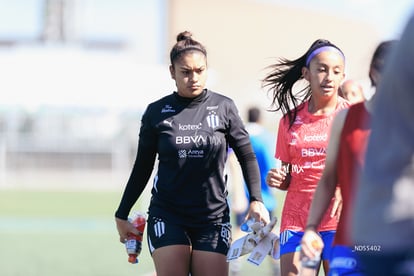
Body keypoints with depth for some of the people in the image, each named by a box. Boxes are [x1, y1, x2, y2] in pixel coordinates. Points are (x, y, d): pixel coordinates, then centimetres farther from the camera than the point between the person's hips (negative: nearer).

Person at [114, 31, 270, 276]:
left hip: (213, 217, 0)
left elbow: (247, 157, 8)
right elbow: (142, 168, 11)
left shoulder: (223, 108, 2)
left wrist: (256, 200, -4)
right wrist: (122, 215, 11)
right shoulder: (157, 113, 3)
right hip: (167, 216, 0)